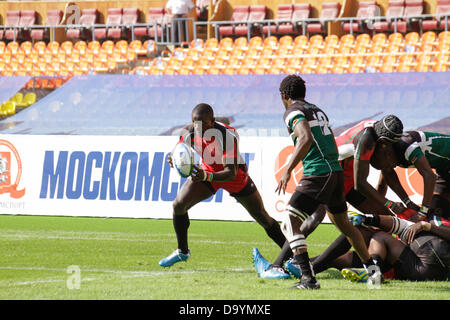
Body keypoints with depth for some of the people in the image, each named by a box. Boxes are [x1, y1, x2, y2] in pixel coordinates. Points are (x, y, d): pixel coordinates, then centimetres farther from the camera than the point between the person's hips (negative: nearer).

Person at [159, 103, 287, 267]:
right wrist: (175, 160, -36)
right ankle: (182, 252, 10)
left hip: (236, 177, -4)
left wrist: (206, 176, -58)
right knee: (179, 204, -11)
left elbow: (231, 173, -40)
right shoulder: (189, 133, -23)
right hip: (206, 171, 4)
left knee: (263, 219, 2)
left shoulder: (228, 135, -38)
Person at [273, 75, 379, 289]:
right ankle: (372, 269, 33)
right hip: (336, 170, 8)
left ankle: (308, 278, -23)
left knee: (290, 224, -9)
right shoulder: (318, 111, 22)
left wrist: (288, 170, -24)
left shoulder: (293, 112, -4)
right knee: (343, 223, 27)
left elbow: (307, 139, -22)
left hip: (317, 174, -8)